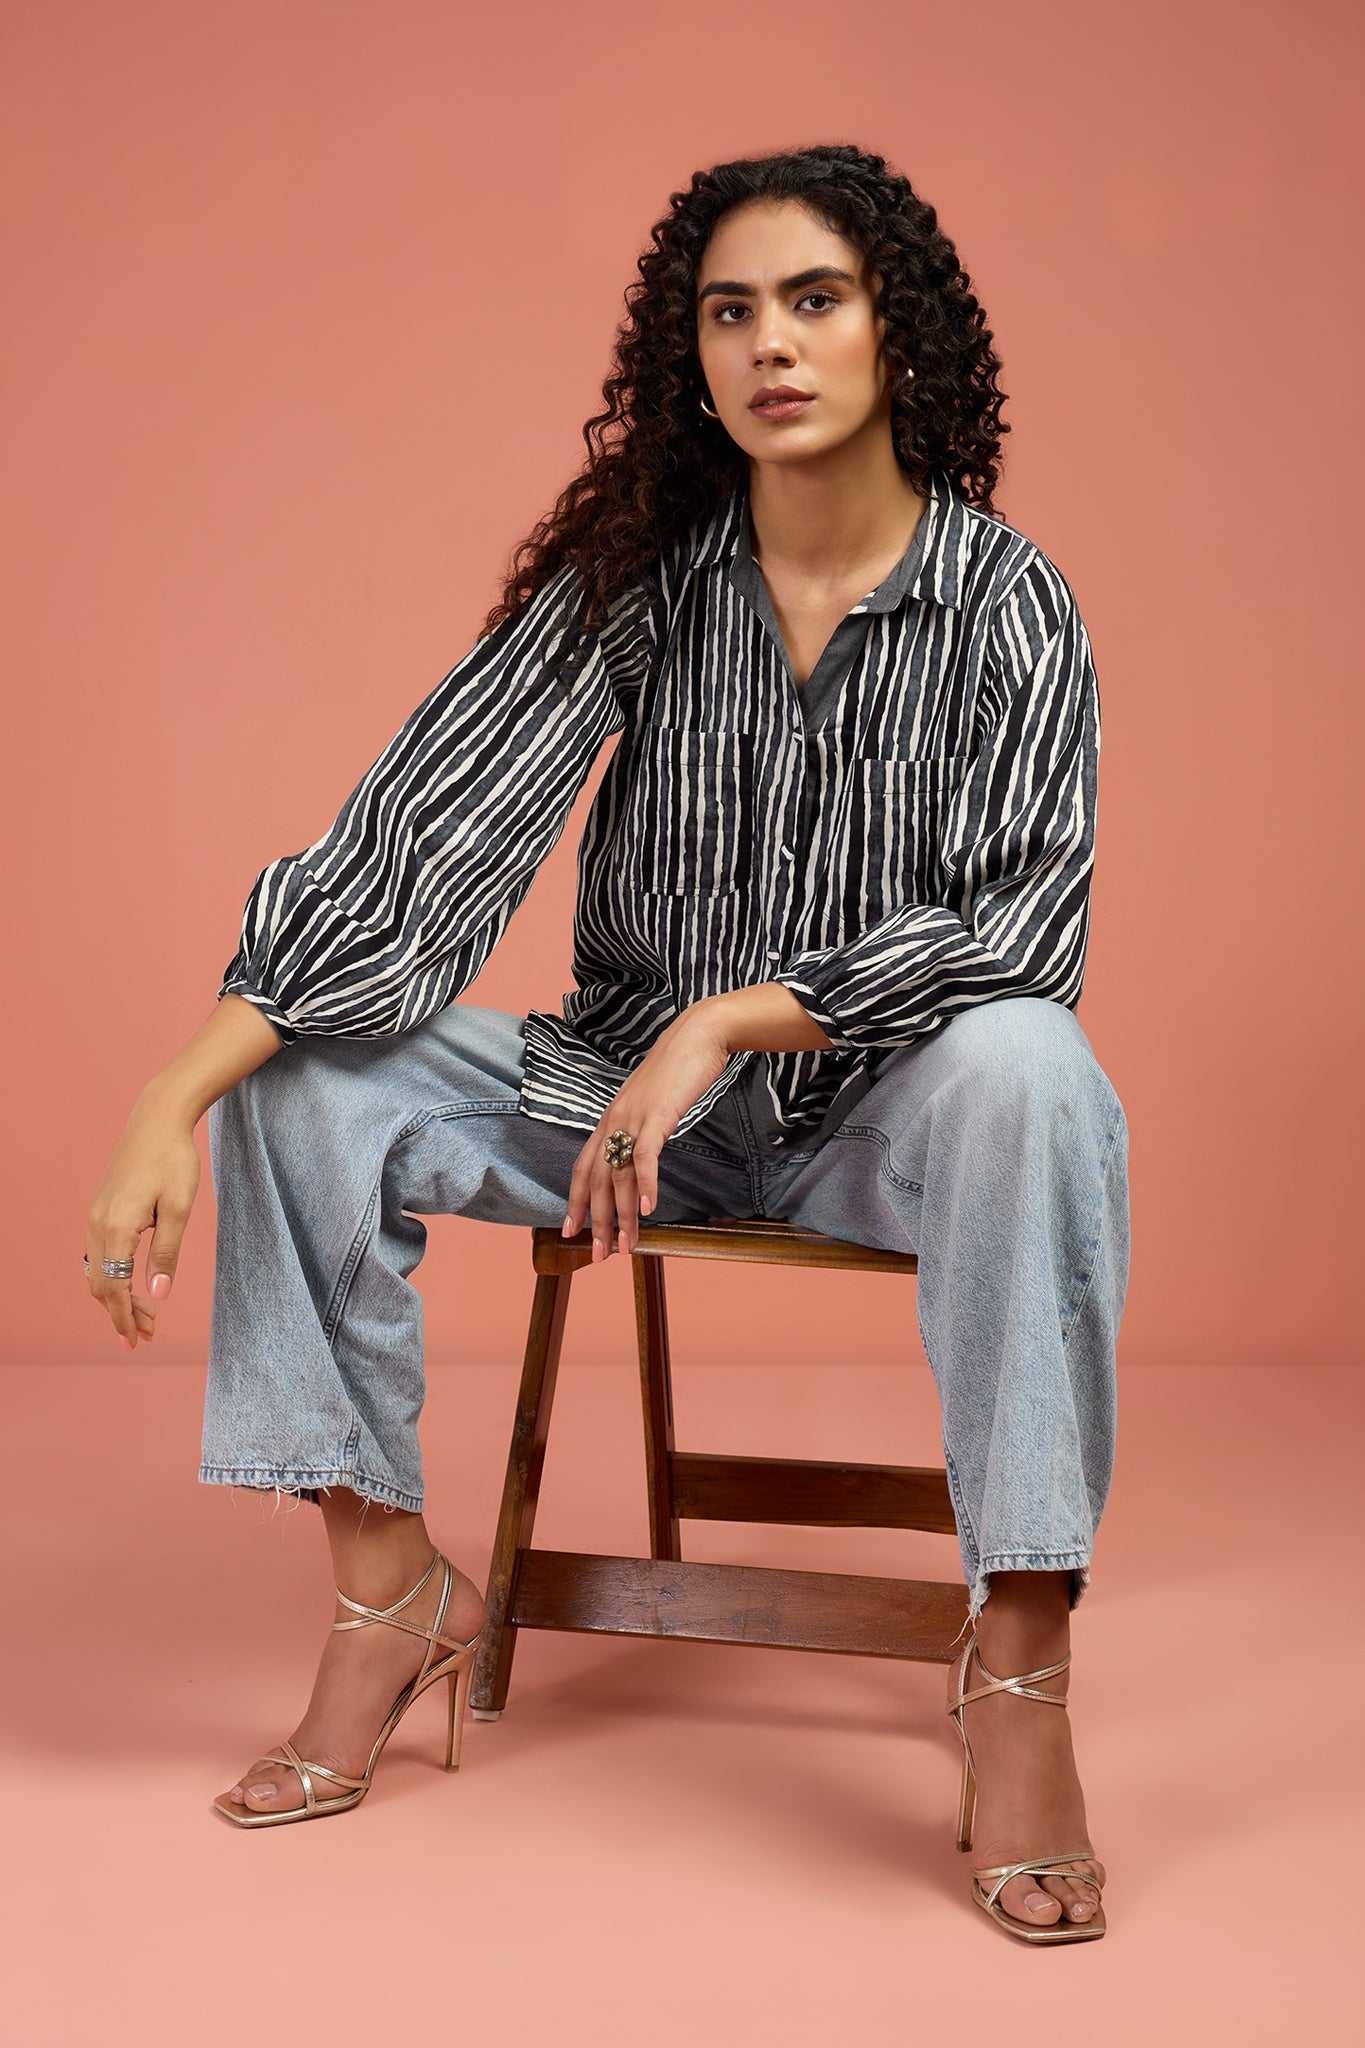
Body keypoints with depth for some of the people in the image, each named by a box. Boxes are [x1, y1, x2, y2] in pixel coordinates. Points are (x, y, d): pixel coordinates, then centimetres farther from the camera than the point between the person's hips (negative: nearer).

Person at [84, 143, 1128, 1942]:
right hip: (640, 1098, 3)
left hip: (883, 1116, -3)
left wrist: (729, 1018, -28)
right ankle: (391, 1585, -3)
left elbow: (1024, 936, -17)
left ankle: (1020, 1664, -29)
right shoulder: (635, 578, -5)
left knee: (1029, 1072, -36)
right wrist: (174, 1105, -23)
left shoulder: (1007, 604, -10)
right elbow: (421, 835, -13)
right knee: (301, 1072, -15)